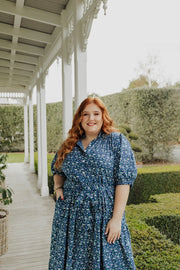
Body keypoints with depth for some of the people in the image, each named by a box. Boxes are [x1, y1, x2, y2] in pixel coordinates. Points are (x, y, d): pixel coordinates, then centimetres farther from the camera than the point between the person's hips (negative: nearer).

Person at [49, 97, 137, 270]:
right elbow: (57, 169, 25)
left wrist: (116, 218, -15)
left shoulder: (117, 141, -4)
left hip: (103, 215, -4)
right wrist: (58, 187, 4)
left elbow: (123, 181, -10)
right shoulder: (70, 144, 9)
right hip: (70, 216, 4)